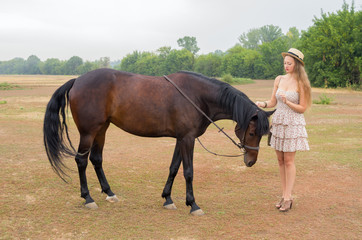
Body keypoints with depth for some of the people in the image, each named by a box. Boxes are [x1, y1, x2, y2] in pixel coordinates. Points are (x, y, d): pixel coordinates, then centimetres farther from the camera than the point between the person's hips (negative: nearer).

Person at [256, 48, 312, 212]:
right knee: (280, 160, 8)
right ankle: (284, 195, 18)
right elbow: (273, 102, 9)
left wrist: (287, 102, -23)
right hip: (278, 122, 5)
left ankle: (288, 198, 4)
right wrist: (263, 104, -11)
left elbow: (303, 108, -9)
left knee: (288, 161, -4)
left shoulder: (301, 83, -8)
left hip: (293, 124, -5)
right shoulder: (279, 80, 6)